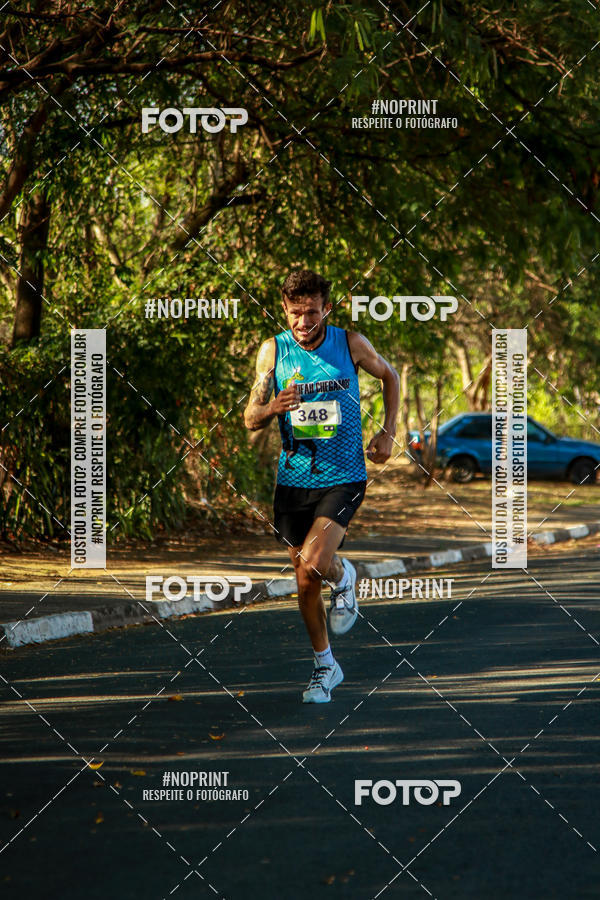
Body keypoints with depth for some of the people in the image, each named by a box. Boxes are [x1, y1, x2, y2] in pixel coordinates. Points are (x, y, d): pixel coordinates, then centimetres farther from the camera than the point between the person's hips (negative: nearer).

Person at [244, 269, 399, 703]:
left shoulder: (350, 343, -5)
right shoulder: (273, 350, -3)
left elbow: (389, 375, 15)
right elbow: (250, 420, -2)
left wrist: (388, 433, 5)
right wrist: (273, 408, -24)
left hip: (343, 477, -2)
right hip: (294, 480, 2)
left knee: (314, 563, -23)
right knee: (305, 582, 9)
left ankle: (343, 576, 13)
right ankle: (325, 665, 28)